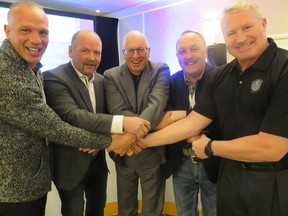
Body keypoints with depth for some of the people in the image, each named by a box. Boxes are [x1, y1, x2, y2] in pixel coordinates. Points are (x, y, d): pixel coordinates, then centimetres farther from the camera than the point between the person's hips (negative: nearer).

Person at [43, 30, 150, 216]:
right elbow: (71, 116, -33)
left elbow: (105, 116, 7)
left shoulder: (101, 80, 3)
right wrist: (123, 122, -41)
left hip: (98, 160, 6)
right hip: (71, 164, -6)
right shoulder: (54, 78, -19)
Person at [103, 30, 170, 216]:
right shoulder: (111, 76, -4)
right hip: (123, 152, 2)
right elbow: (117, 112, -15)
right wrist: (152, 122, -25)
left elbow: (156, 106, -23)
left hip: (153, 151, -1)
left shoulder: (161, 71, -7)